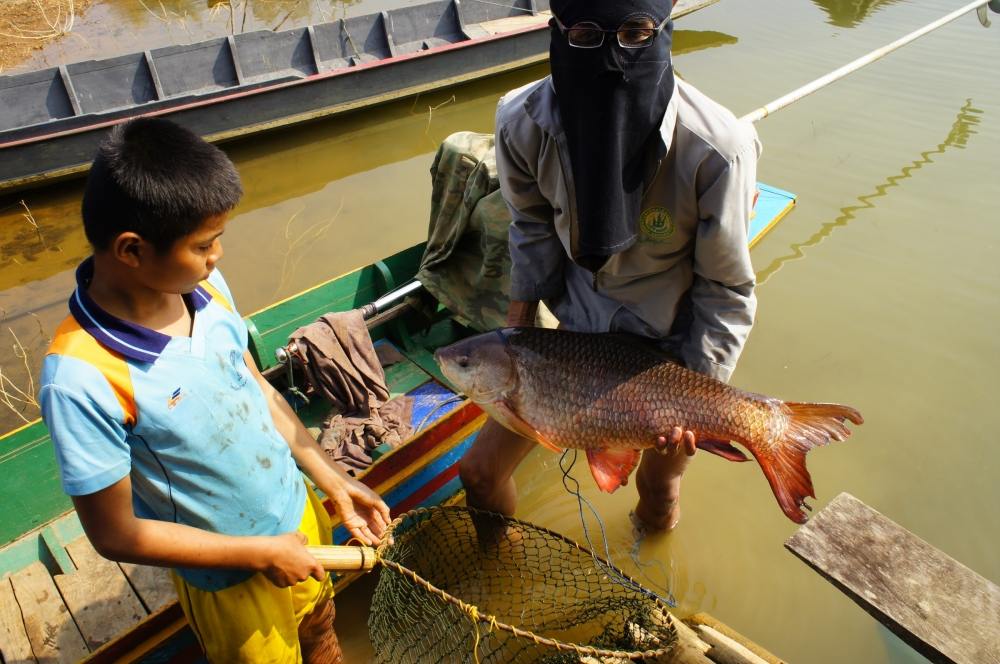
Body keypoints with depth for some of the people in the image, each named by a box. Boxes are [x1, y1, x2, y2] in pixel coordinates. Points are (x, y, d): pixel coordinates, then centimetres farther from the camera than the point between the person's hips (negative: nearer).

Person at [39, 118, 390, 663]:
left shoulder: (205, 287, -16)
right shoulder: (80, 379, -32)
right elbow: (116, 535, -21)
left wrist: (334, 482, -1)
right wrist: (259, 555, -16)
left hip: (298, 512, 5)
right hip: (228, 576, -4)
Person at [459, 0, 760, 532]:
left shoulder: (717, 148, -29)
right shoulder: (523, 121, -20)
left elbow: (727, 288, -15)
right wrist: (518, 325, -2)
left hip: (669, 346, -2)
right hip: (574, 328, 3)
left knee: (659, 485, 21)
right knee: (481, 472, 9)